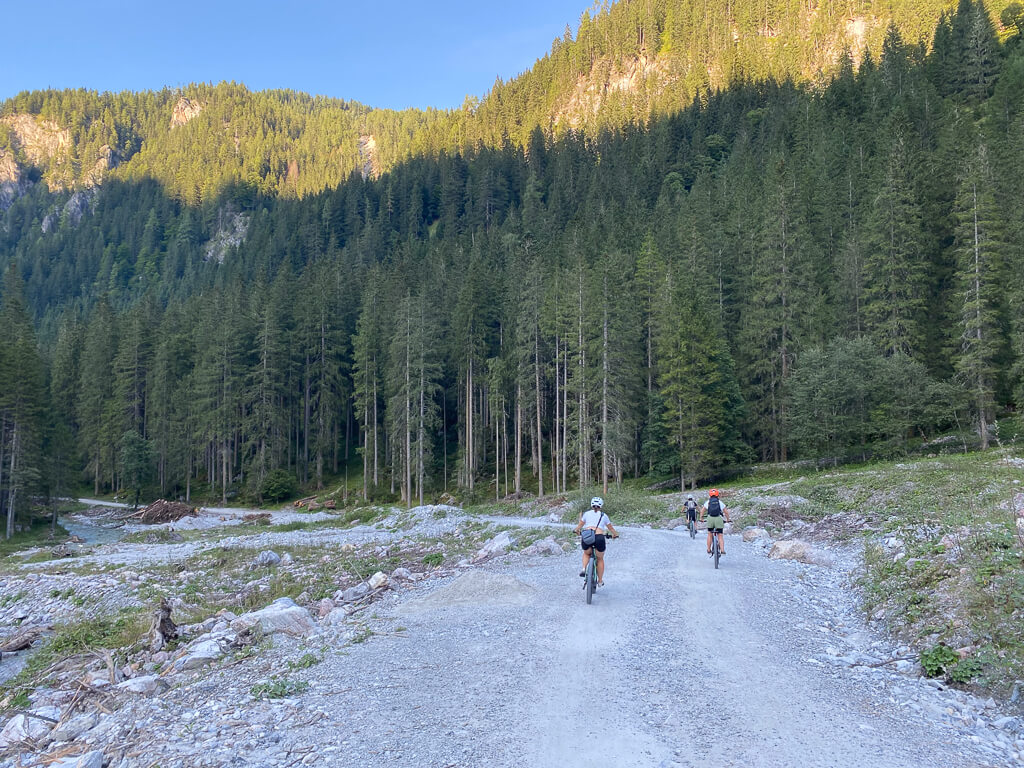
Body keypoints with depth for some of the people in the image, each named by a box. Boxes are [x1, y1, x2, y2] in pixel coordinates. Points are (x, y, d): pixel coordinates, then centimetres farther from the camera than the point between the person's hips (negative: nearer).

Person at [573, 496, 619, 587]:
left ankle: (584, 569, 8)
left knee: (586, 554, 32)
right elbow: (611, 528, 27)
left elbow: (579, 526, 23)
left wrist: (576, 530, 45)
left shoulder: (586, 514, 16)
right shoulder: (603, 516, 16)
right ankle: (600, 581, 27)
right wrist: (615, 535, 47)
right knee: (600, 559, 22)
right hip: (599, 538, 0)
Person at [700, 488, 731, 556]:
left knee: (710, 534, 17)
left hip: (710, 518, 0)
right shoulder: (720, 502, 13)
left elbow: (702, 510, 6)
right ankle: (722, 550, -8)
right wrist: (728, 519, 26)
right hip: (719, 519, 0)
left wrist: (701, 519, 16)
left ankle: (708, 550, 18)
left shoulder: (708, 502, 13)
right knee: (720, 536, 5)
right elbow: (726, 512, 12)